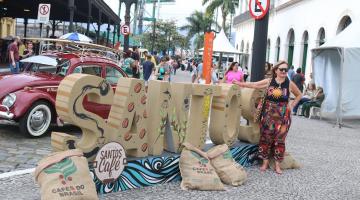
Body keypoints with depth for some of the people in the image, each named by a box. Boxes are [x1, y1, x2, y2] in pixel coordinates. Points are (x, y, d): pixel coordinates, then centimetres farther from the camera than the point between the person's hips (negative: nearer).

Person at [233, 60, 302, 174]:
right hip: (268, 114, 1)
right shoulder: (269, 81, 2)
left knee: (279, 139, 2)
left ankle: (277, 164, 12)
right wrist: (239, 83, -7)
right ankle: (265, 162, 17)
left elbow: (299, 95, 15)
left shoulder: (290, 84, 2)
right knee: (266, 138, 4)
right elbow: (254, 85, 1)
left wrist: (292, 105, 4)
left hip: (283, 115, 0)